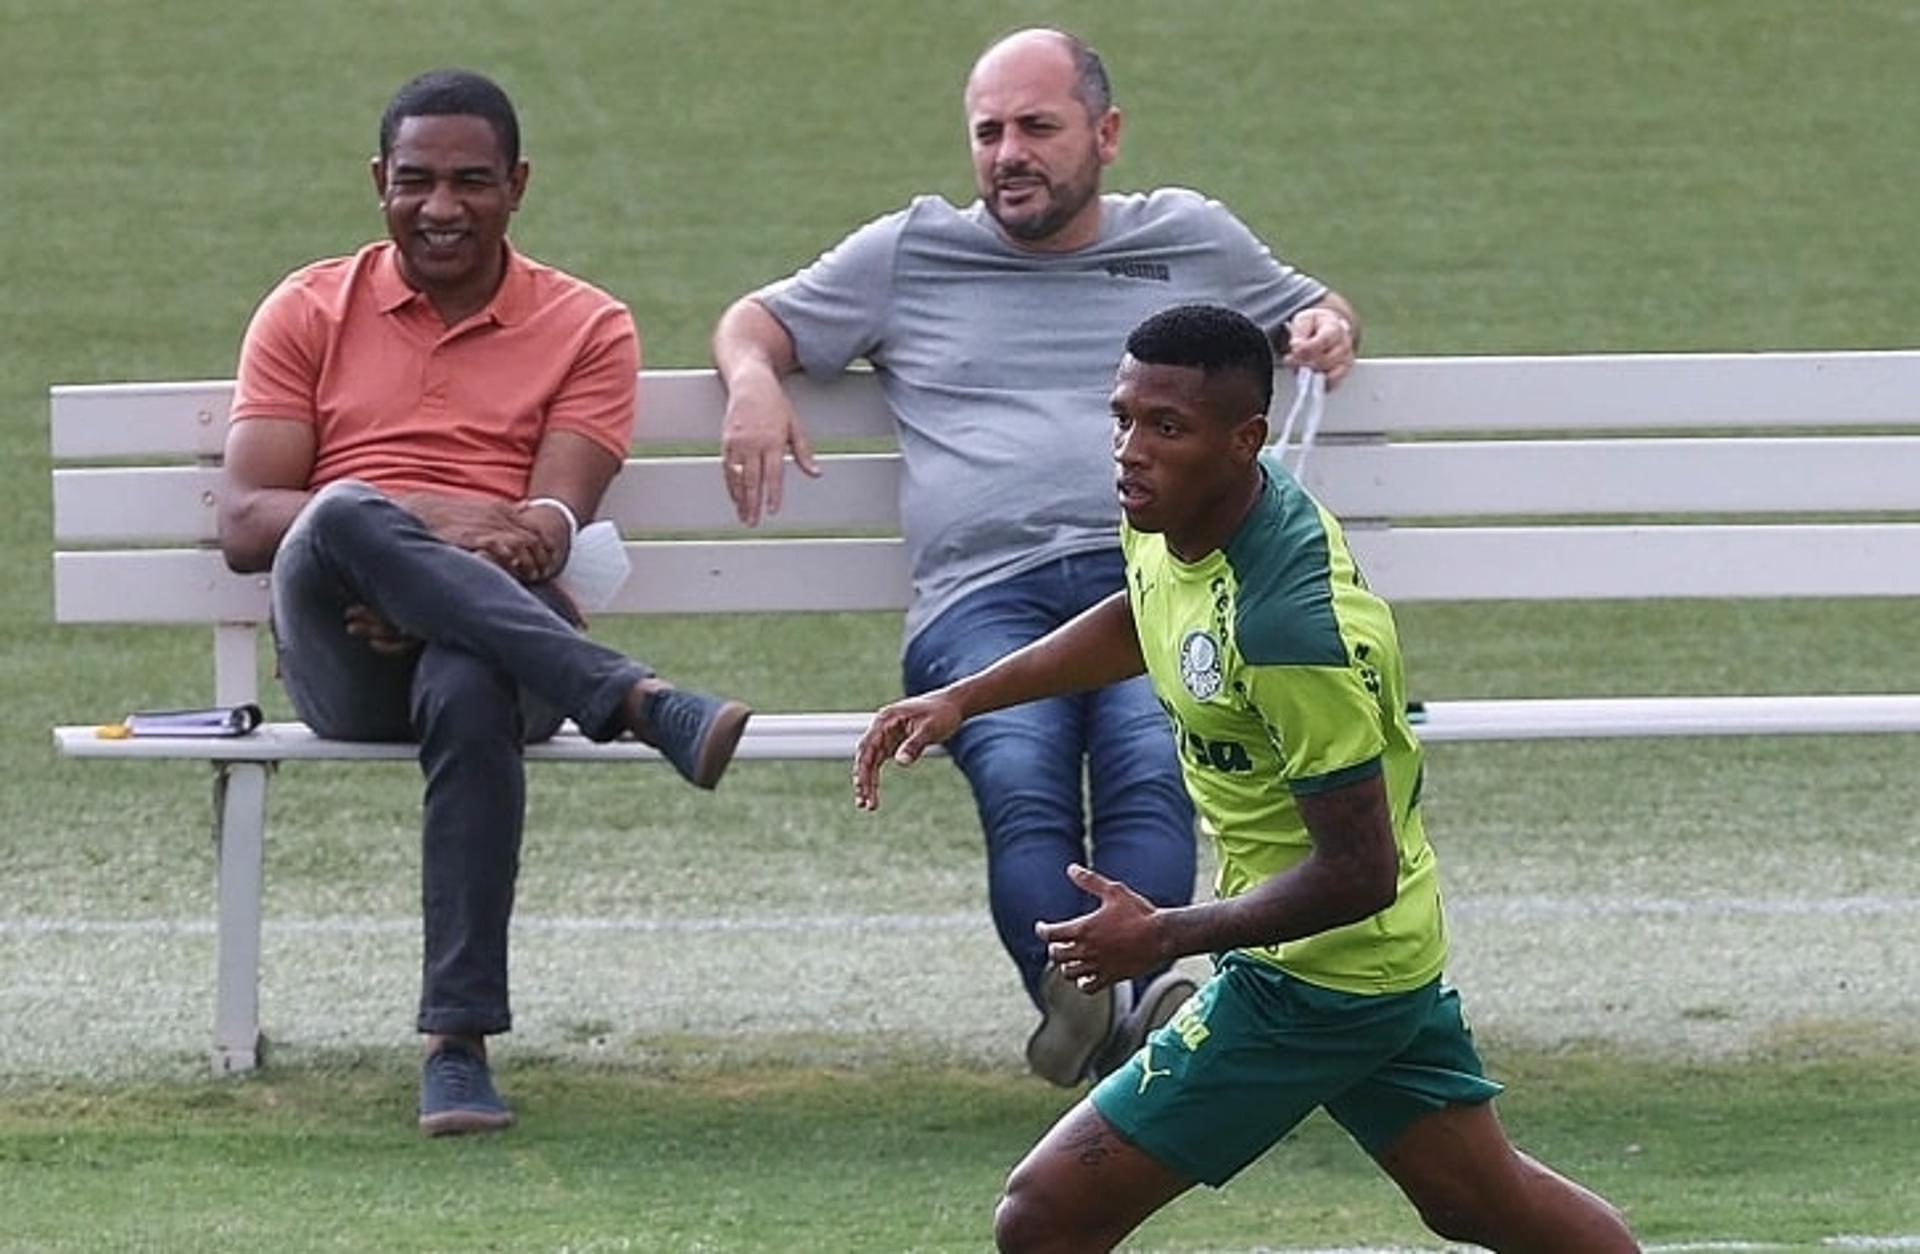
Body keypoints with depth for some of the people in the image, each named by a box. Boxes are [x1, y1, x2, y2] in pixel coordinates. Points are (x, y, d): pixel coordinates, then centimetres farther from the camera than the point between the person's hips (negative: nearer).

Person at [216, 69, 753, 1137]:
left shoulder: (587, 329, 17)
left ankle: (461, 1043, -40)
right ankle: (642, 702, -44)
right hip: (342, 654, 1)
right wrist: (429, 519, -13)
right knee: (345, 518, -35)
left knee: (471, 691, -39)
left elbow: (552, 518, 1)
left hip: (494, 645, -1)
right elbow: (246, 523, 5)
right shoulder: (310, 314, 19)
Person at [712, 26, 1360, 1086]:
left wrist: (1328, 330, 16)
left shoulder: (1192, 240, 28)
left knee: (1151, 768, -35)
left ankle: (1124, 1011, -55)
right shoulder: (910, 253, 26)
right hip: (982, 593, 0)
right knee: (1021, 779, -35)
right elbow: (754, 321, 32)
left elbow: (1311, 309, 42)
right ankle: (1079, 1001, -57)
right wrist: (753, 377, 8)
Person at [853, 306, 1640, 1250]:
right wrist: (960, 699, 15)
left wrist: (1164, 935, -20)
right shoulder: (1172, 516, -5)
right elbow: (1140, 619, 21)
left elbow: (1359, 875, -27)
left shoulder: (1294, 625, -32)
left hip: (1315, 977, -10)